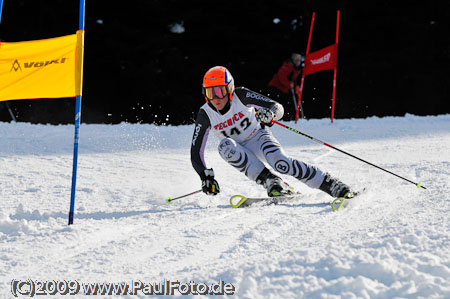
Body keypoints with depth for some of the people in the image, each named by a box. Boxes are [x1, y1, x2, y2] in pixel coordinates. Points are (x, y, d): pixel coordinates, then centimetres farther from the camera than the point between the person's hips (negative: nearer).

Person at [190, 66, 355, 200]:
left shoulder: (241, 96, -20)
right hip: (240, 152, 2)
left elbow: (278, 108, -20)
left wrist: (269, 114, -43)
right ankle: (271, 182, -31)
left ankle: (332, 185, -23)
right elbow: (196, 152, -12)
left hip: (258, 138, -2)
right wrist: (205, 176, -26)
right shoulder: (205, 114, -16)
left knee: (281, 163, -31)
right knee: (225, 146, -33)